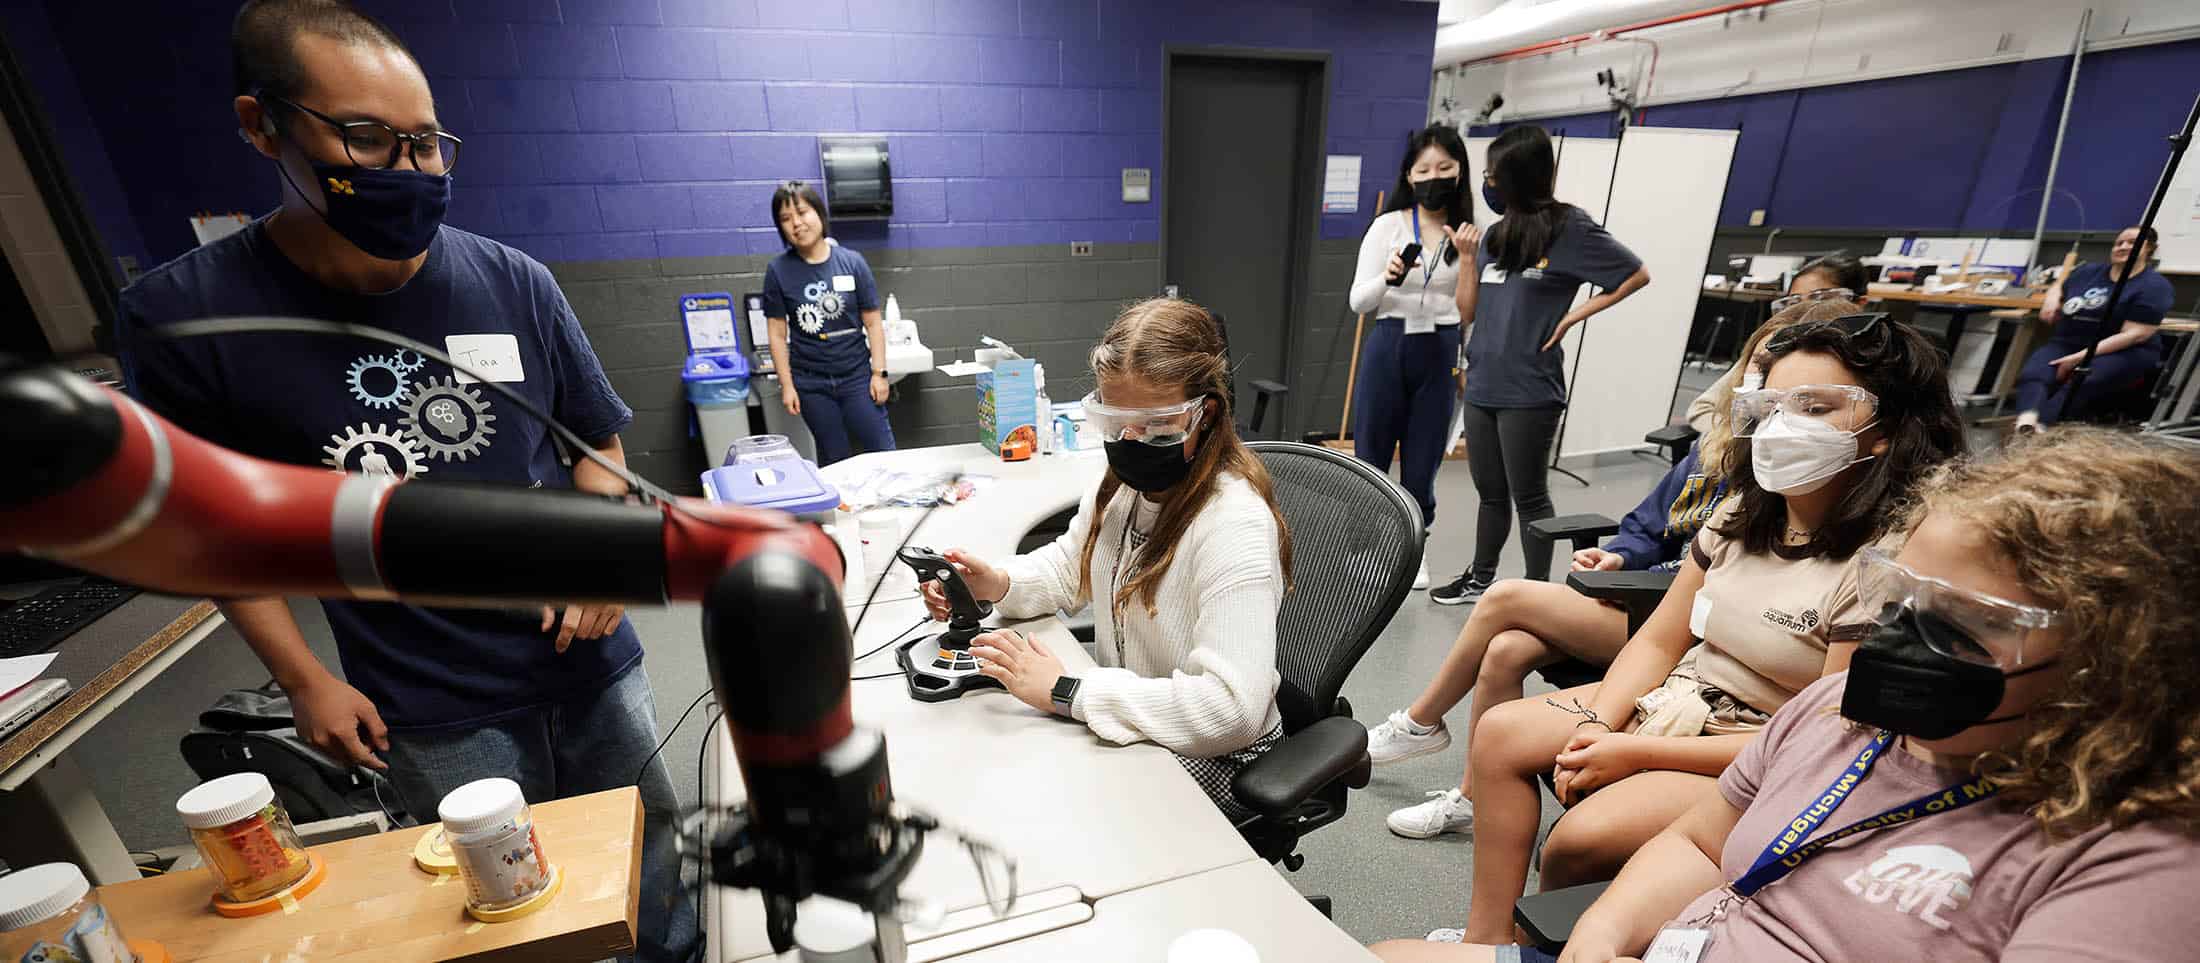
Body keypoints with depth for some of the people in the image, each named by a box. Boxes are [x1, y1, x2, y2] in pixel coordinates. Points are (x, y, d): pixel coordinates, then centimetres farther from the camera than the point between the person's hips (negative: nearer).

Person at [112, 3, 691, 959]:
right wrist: (302, 677, -2)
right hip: (435, 714, -1)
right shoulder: (179, 317, -9)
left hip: (589, 656, 2)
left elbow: (597, 438, 5)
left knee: (650, 853, 20)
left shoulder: (513, 282, -5)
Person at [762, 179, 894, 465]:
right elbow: (778, 334, 1)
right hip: (811, 383, 0)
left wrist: (879, 372, -4)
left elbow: (873, 323, 0)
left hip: (856, 376, 0)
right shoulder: (778, 271, -2)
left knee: (882, 452, 1)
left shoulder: (852, 262, -3)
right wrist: (786, 385, -2)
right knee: (835, 461, 9)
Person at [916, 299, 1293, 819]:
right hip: (1121, 721, 7)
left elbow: (1229, 709, -35)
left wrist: (1064, 692, -31)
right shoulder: (1123, 484, -4)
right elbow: (1068, 565, 14)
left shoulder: (1234, 526, -29)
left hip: (1211, 758, -6)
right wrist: (998, 584, -8)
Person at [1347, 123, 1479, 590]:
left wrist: (1468, 256, -8)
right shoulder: (1389, 226, 1)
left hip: (1440, 353, 1)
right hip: (1388, 346, -1)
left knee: (1422, 462, 7)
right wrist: (1388, 277, -24)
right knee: (1370, 456, 3)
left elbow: (1467, 311, 1)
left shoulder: (1467, 235, 4)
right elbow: (1358, 301, -5)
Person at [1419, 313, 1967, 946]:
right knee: (1500, 734, -6)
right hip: (1681, 698, 7)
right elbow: (1660, 641, 4)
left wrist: (1638, 754, -20)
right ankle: (1488, 937, 3)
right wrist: (1597, 727, -11)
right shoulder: (1743, 515, 1)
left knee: (1582, 837, -26)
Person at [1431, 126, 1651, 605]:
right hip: (1483, 384, 6)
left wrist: (1573, 316, -6)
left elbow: (1637, 275, 0)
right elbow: (1468, 312, 11)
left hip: (1530, 389, -6)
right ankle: (1480, 578, 30)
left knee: (1528, 495, 3)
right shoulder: (1496, 234, 12)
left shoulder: (1570, 229, -5)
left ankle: (1538, 588, 18)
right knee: (1490, 491, 16)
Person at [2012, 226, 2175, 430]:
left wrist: (2081, 357, -22)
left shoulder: (2154, 286, -1)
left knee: (2082, 382, -38)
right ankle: (2027, 419, -65)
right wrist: (2052, 298, 10)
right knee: (2032, 374, -34)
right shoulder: (2087, 272, 15)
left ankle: (2039, 424, -64)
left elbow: (2133, 335, -12)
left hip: (2125, 352, -3)